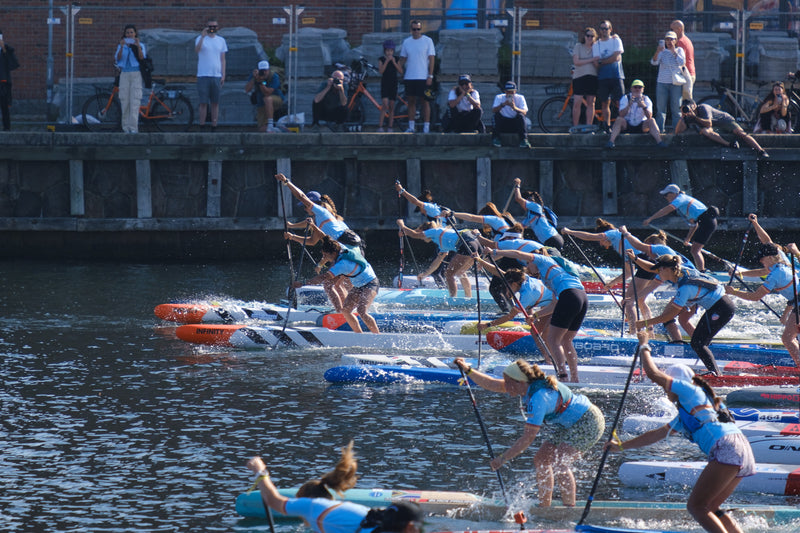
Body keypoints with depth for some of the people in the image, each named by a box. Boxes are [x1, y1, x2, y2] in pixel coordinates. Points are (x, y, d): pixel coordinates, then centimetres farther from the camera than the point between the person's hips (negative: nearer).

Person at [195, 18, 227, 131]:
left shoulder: (221, 41, 12)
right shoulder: (201, 39, 1)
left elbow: (223, 59, 14)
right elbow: (197, 49, -20)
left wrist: (223, 75, 7)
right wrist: (203, 36, -31)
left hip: (217, 76, 3)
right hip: (203, 75, -3)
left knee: (215, 103, 4)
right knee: (203, 102, -4)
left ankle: (214, 127, 8)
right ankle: (202, 126, 1)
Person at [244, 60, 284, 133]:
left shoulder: (274, 77, -21)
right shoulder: (254, 75, -10)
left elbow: (267, 93, -29)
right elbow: (247, 90, -19)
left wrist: (260, 81, -40)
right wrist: (253, 78, -32)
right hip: (261, 105, 4)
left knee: (267, 99, -40)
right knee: (262, 129, -11)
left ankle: (270, 126, -38)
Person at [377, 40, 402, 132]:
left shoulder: (396, 59, 7)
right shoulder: (381, 59, 1)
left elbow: (401, 71, -1)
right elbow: (381, 71, -13)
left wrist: (394, 62, -11)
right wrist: (387, 61, -18)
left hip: (393, 84, 3)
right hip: (384, 83, -3)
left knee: (391, 106, 5)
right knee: (385, 105, -15)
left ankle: (390, 126, 9)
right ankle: (380, 126, -14)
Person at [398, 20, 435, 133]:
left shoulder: (428, 41, 0)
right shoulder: (406, 42, 10)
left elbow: (432, 59, -2)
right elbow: (402, 59, 15)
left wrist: (430, 76, -9)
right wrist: (401, 74, 7)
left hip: (423, 77, -4)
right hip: (409, 77, 4)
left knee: (425, 101, -3)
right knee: (411, 101, 5)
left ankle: (426, 126, -1)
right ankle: (411, 126, 10)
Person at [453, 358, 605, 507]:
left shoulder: (538, 397, -31)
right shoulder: (528, 385, -4)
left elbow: (528, 438, -31)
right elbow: (492, 385, 8)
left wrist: (502, 459, -27)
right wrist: (468, 370, 4)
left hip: (588, 424, -10)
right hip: (569, 426, 10)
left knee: (559, 464, -24)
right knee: (541, 459, 8)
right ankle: (544, 508, 11)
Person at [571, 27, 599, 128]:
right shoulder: (578, 46, 7)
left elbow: (598, 65, 8)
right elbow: (576, 62, -5)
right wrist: (591, 60, -9)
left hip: (592, 77, 2)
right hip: (579, 77, -2)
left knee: (591, 103, 1)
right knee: (577, 103, -9)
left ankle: (588, 126, 5)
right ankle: (575, 126, -2)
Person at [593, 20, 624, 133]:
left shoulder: (616, 40, 6)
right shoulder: (597, 44, 12)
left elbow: (616, 57, -6)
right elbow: (597, 63, 3)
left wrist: (602, 61, -2)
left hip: (616, 76, -2)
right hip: (602, 77, 2)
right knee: (605, 103, 1)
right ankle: (607, 127, 5)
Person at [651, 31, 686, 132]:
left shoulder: (679, 50, 8)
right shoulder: (662, 51, 8)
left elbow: (682, 62, -6)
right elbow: (654, 62, -7)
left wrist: (674, 51, -10)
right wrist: (657, 52, -26)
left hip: (676, 83, -1)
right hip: (662, 83, 1)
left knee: (676, 108, -1)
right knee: (661, 108, -1)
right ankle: (660, 129, 1)